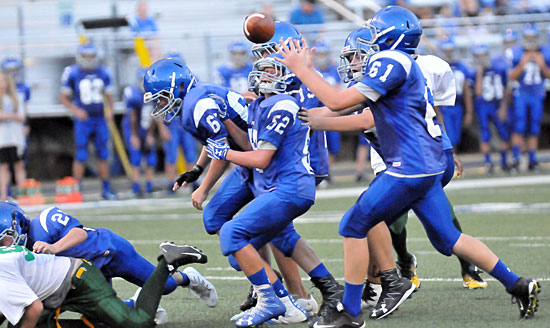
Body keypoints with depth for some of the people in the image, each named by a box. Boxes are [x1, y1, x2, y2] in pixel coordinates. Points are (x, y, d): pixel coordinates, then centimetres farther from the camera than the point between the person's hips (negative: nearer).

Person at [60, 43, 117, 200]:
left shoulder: (103, 73, 5)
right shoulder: (73, 73, -6)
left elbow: (109, 95, 15)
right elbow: (63, 97, -2)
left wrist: (109, 110, -4)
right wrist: (76, 110, -17)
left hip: (100, 119, 4)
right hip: (82, 120, -4)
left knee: (103, 155, 6)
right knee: (81, 156, -5)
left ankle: (106, 189, 15)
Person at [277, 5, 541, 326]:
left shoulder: (391, 63, -13)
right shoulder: (403, 65, 17)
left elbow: (339, 102, -17)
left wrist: (301, 69, -9)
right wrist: (310, 71, 20)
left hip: (410, 168, -10)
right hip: (428, 166, 10)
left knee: (354, 225, -2)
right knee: (447, 238, 15)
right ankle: (518, 285, 15)